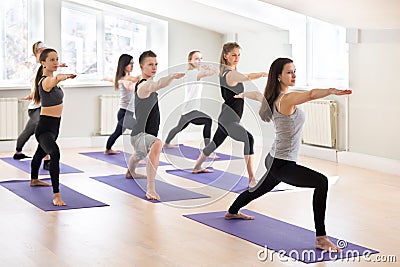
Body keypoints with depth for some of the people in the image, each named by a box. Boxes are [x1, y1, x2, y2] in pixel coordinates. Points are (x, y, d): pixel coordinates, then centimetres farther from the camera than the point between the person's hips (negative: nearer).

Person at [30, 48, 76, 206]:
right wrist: (65, 76, -67)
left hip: (54, 125, 11)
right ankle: (56, 195, -39)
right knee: (55, 153, -34)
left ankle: (34, 180, 59)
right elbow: (55, 79, -49)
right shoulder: (45, 81, -23)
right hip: (45, 126, -11)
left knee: (41, 152, 32)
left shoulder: (51, 78, 7)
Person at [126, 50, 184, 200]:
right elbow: (157, 85, -48)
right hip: (140, 135, -11)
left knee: (139, 156, 40)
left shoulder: (149, 84, 9)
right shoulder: (143, 85, -23)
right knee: (157, 144, -42)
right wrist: (172, 76, -63)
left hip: (147, 134, 11)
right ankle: (151, 189, -44)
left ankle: (130, 172, 75)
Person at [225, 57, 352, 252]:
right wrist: (332, 91, -58)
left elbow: (257, 95, 30)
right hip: (282, 165, -11)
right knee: (321, 182, -28)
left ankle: (232, 212, 63)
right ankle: (321, 239, -31)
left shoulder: (273, 97, 7)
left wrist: (242, 95, 51)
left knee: (258, 190, 36)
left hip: (274, 161, 11)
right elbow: (311, 94, -40)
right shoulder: (286, 99, -21)